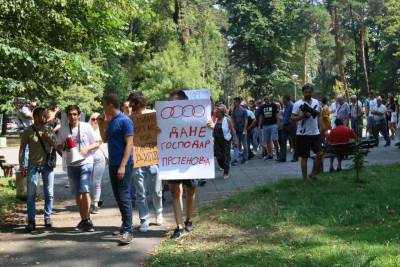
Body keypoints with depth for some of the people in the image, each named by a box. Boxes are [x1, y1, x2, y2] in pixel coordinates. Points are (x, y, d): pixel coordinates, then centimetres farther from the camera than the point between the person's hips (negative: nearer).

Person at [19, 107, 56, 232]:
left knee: (49, 193, 6)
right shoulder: (28, 132, -1)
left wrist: (49, 138, -13)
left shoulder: (49, 131, 7)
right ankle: (31, 221, 2)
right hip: (33, 165, -2)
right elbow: (22, 149, 2)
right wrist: (22, 167, -2)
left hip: (47, 165, 3)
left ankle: (48, 217, 17)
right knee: (31, 194, -3)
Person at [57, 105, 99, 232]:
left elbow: (96, 144, 2)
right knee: (77, 193, 8)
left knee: (85, 191, -15)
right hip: (71, 165, 4)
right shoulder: (63, 130, 5)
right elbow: (58, 146, 12)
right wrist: (64, 147, -10)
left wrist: (86, 149, -16)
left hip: (86, 163, -4)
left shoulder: (86, 127, -3)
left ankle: (87, 219, -8)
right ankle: (84, 219, 18)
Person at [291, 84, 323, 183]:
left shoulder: (316, 102, 7)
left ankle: (313, 173, 15)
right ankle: (305, 178, 13)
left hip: (315, 133, 5)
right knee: (304, 157, 3)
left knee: (320, 154, -2)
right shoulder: (298, 104, -9)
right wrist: (303, 116, -23)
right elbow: (293, 119, -11)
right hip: (303, 134, -5)